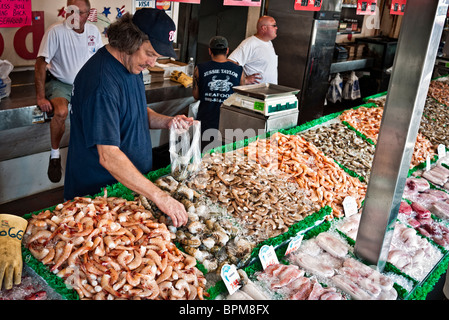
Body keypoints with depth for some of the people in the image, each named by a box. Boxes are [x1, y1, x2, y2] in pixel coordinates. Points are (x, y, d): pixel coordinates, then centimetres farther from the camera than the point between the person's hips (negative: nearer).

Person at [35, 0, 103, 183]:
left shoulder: (93, 31, 0)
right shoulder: (56, 31, -16)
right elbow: (41, 63, -16)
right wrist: (41, 97, -20)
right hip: (59, 83, -5)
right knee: (61, 112, -34)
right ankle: (55, 155, -9)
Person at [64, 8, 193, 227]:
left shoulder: (132, 63, 2)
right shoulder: (102, 82, -28)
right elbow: (108, 156, -34)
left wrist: (167, 122, -5)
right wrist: (159, 196, -36)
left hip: (131, 183, 9)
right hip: (95, 193, -8)